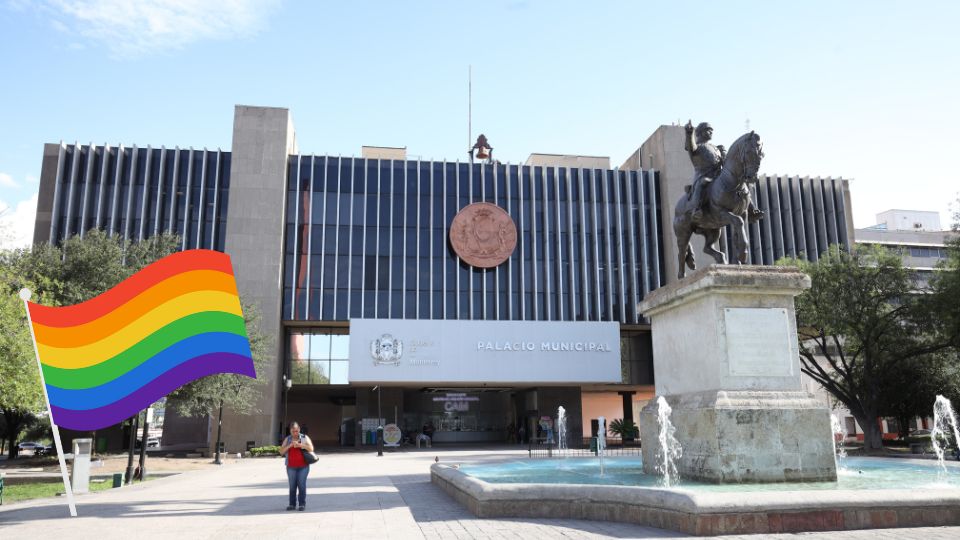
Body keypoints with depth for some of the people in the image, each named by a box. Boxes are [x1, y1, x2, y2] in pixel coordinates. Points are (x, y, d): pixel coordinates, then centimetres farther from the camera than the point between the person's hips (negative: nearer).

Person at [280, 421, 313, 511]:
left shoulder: (305, 438, 4)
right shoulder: (287, 439, 9)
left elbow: (311, 449, -6)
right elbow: (281, 451, 2)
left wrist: (300, 445, -19)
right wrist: (289, 445, -14)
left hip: (303, 466, -2)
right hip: (291, 467, 2)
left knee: (301, 485, -7)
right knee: (292, 485, 1)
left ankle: (302, 504, -2)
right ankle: (292, 504, 9)